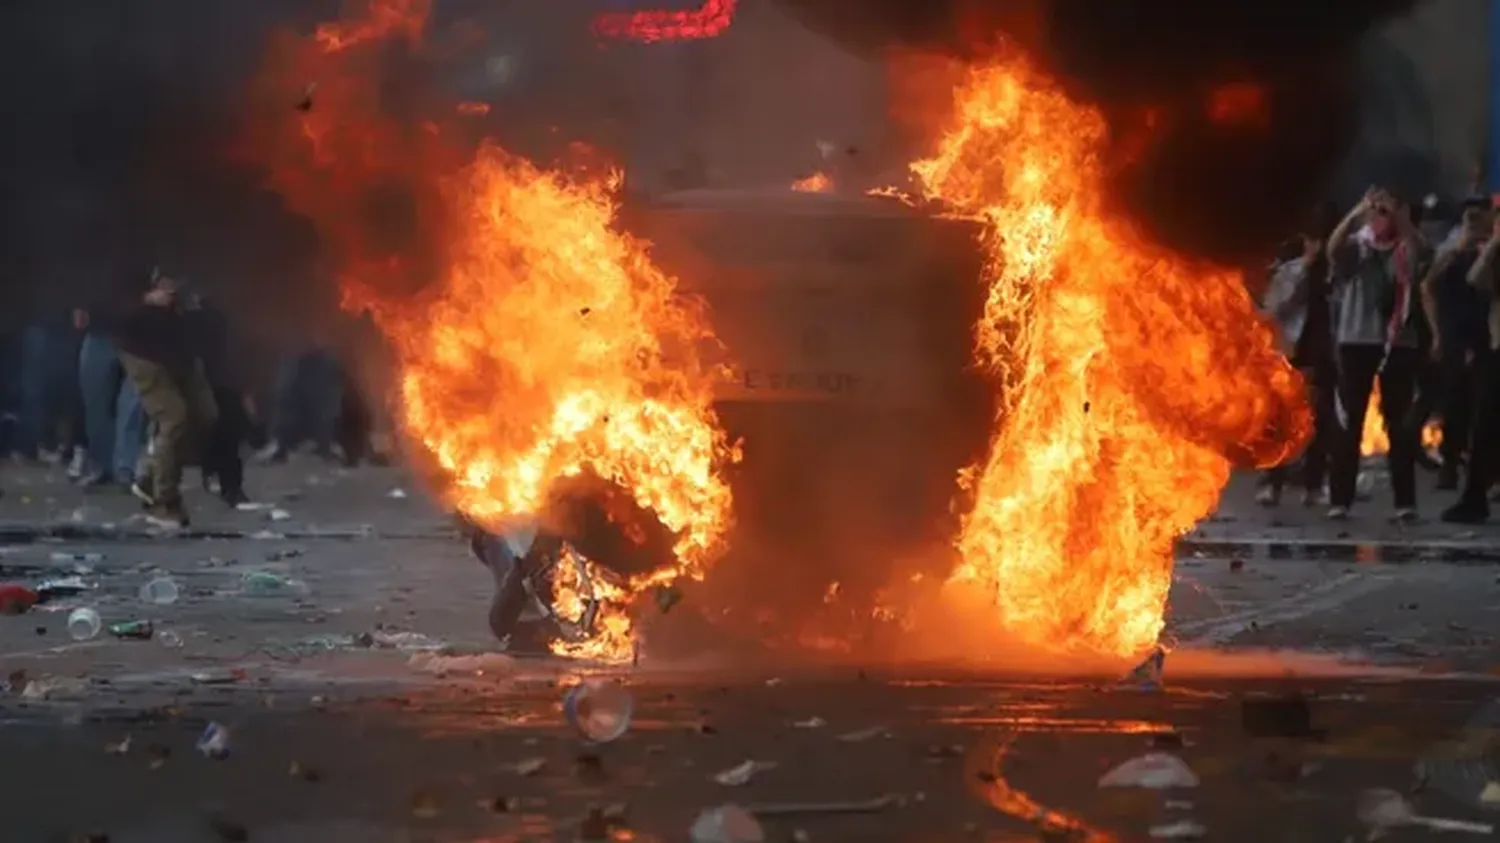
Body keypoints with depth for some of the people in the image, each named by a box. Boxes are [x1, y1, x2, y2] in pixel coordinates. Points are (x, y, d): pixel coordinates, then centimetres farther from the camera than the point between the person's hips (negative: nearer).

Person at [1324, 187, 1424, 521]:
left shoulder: (1406, 250, 7)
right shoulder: (1355, 247, 5)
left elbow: (1421, 249, -16)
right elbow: (1333, 246, -17)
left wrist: (1399, 213, -24)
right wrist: (1359, 210, -26)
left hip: (1399, 344, 1)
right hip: (1356, 341, -1)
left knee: (1400, 424, 2)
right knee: (1349, 423, 0)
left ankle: (1405, 502, 4)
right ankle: (1340, 501, 1)